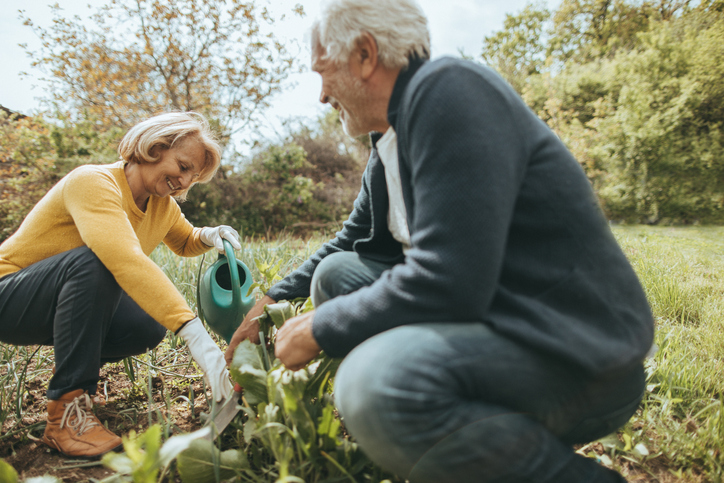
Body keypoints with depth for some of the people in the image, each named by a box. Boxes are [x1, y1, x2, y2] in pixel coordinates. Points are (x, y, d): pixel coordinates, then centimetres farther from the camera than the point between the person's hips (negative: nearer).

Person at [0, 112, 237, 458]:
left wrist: (208, 236, -10)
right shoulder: (94, 183, -28)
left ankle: (72, 363, 13)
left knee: (150, 326, -17)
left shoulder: (163, 205, -2)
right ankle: (66, 409, -27)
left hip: (74, 301, 7)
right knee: (93, 261, -35)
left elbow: (185, 243, 18)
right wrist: (197, 337, -52)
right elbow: (127, 261, -45)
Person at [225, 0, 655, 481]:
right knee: (336, 274, 7)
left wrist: (318, 330, -13)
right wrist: (274, 301, 20)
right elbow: (351, 242, 24)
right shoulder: (390, 145, 11)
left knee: (377, 383, -33)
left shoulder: (451, 87, -17)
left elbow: (447, 281, -27)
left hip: (581, 351, -9)